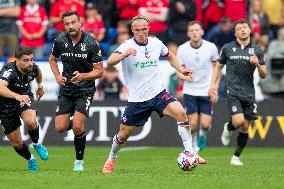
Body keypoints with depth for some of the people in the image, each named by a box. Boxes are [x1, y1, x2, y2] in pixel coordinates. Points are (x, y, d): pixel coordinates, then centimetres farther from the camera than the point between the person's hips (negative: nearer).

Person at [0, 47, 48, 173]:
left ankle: (36, 144, 0)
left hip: (25, 98, 2)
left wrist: (40, 87, 29)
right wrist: (17, 96, -70)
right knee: (16, 143, 3)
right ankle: (31, 160, 34)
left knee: (30, 122, -32)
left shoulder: (33, 68, -15)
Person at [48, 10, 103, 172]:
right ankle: (73, 123, 33)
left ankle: (79, 161, 3)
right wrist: (57, 76, -1)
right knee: (60, 128, -4)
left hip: (85, 90, -4)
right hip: (66, 88, 4)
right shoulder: (60, 40, -4)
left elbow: (99, 72, -10)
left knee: (77, 126, -18)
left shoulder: (91, 43, -14)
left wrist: (82, 76, -26)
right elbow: (52, 59, 16)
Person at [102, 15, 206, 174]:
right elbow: (110, 61, -32)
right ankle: (111, 159, 36)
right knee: (123, 134, 6)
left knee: (181, 113, -22)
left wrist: (181, 69, 8)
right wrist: (125, 54, -50)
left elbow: (169, 55, 23)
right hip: (137, 99, -2)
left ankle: (190, 153, -15)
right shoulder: (127, 46, -14)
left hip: (158, 93, 2)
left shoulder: (156, 43, 0)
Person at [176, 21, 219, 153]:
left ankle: (202, 135, 28)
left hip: (207, 91, 0)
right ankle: (193, 145, 21)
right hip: (190, 91, 0)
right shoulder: (182, 49, -7)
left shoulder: (211, 47, -7)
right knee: (193, 123, -6)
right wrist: (185, 76, -23)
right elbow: (179, 71, 0)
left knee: (205, 124, -8)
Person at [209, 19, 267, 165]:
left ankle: (236, 157, 20)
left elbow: (263, 75, 6)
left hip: (249, 93, 3)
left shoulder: (257, 50, 5)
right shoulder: (227, 48, 2)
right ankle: (228, 128, 14)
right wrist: (213, 85, 6)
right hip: (233, 92, -3)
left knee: (245, 127, 4)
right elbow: (218, 67, 15)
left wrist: (258, 64, -14)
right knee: (238, 121, -21)